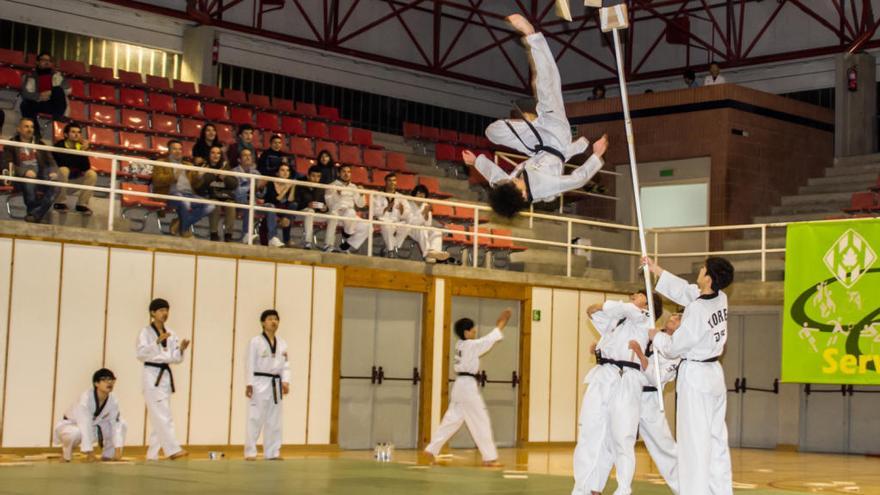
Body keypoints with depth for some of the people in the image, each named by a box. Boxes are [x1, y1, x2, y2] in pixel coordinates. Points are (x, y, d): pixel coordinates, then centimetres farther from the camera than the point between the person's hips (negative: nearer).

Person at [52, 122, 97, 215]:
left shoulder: (81, 147, -4)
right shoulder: (59, 145, -16)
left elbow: (86, 168, -13)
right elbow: (63, 164, -30)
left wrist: (85, 151, -25)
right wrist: (80, 152, -30)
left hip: (73, 178, 5)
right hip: (59, 177, -5)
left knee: (92, 174, -14)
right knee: (64, 170, -36)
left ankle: (81, 204, -7)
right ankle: (60, 202, -21)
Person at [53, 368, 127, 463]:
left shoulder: (113, 401, -16)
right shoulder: (86, 398, -33)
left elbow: (116, 424, -14)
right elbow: (85, 427, -37)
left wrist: (117, 450, -21)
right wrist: (90, 453, -38)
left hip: (94, 426, 6)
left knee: (122, 425, -11)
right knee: (76, 433, -42)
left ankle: (108, 455, 5)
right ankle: (66, 451, -7)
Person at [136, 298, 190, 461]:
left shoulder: (170, 334, 13)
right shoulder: (146, 332, -4)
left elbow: (175, 358, 12)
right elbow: (141, 354, -17)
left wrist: (181, 349, -8)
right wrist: (157, 341, -25)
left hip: (166, 375, 7)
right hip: (152, 375, -7)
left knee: (158, 417, 9)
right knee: (162, 415, -13)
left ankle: (152, 454, 16)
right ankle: (172, 449, -18)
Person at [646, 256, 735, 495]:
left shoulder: (697, 310, -22)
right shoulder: (721, 299, 0)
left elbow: (674, 347, -12)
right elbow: (685, 291, 15)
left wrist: (656, 336, 8)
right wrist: (656, 269, 18)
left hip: (695, 377, -8)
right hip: (714, 376, 8)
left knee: (695, 441, -6)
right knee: (717, 439, 12)